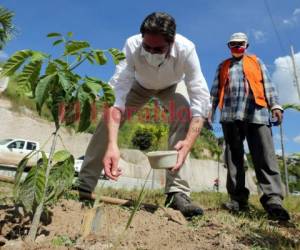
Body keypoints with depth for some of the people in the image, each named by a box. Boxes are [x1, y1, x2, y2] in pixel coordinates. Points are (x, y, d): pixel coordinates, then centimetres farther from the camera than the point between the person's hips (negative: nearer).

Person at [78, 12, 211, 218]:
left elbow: (201, 100, -41)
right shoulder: (132, 45, -38)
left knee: (184, 115, -31)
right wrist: (112, 144, -58)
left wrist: (188, 142, -57)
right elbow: (116, 95, -45)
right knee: (109, 120, -15)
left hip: (172, 86, 0)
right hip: (141, 85, 1)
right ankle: (83, 185, -3)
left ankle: (178, 193, -27)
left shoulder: (186, 49, -38)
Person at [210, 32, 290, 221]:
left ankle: (273, 199, -14)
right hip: (230, 114, 1)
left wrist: (275, 105, -1)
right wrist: (209, 111, 5)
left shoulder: (256, 62, 25)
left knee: (265, 155, -12)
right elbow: (215, 90, 17)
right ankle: (238, 199, 0)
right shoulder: (223, 66, 25)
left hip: (256, 112, 0)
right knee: (234, 157, -3)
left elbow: (268, 85, 14)